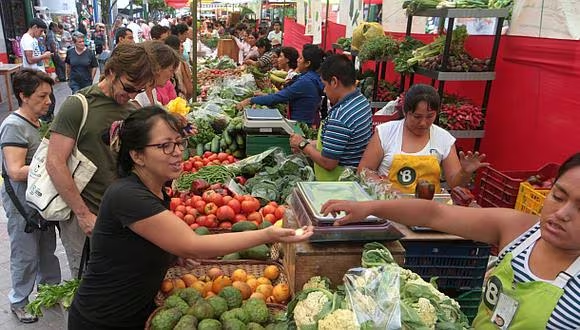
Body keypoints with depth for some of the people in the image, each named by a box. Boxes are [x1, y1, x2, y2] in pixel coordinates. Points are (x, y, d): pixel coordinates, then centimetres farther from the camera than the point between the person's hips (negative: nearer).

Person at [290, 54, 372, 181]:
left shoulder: (339, 118, -28)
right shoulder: (362, 100, 1)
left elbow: (327, 162, -23)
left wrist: (303, 145, -9)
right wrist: (310, 144, 8)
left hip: (337, 182, -9)